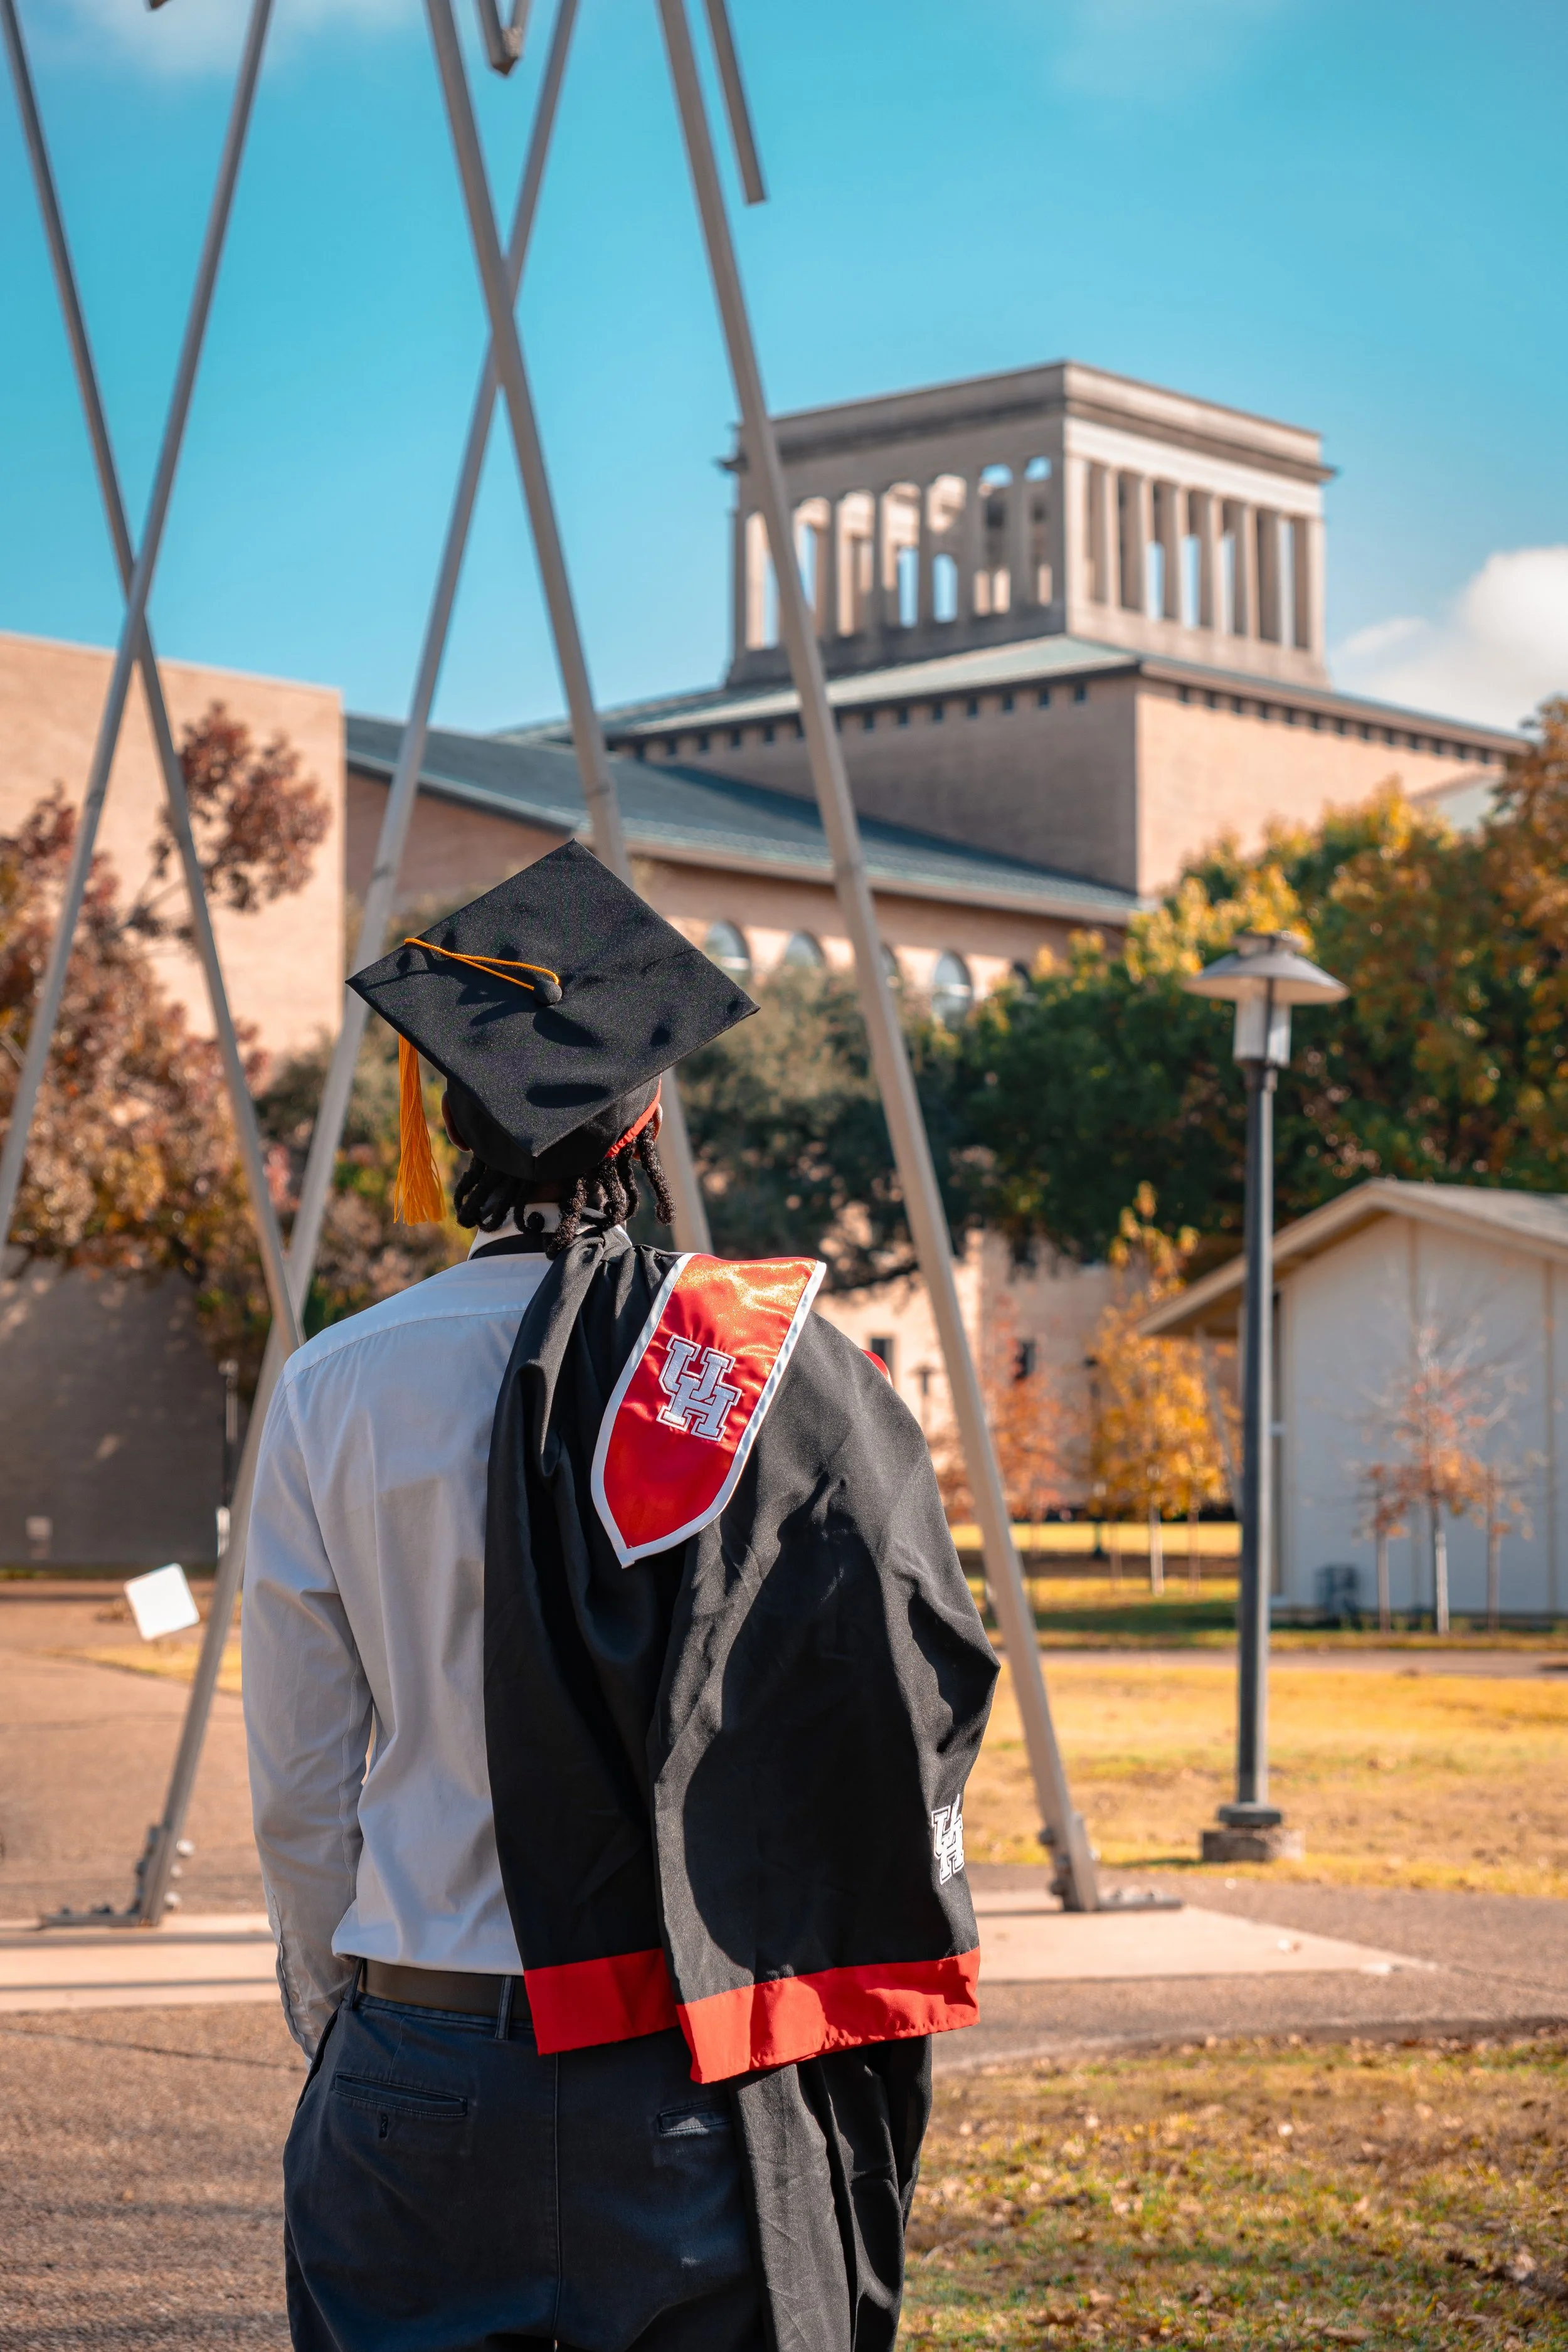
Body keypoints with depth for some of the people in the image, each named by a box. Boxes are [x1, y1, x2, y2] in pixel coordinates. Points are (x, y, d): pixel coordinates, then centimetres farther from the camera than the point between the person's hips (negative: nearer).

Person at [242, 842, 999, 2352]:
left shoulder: (337, 1393, -3)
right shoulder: (785, 1369, -5)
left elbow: (300, 1789, 3)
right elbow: (911, 1731, -1)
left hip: (419, 2069, 1)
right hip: (699, 2097, -1)